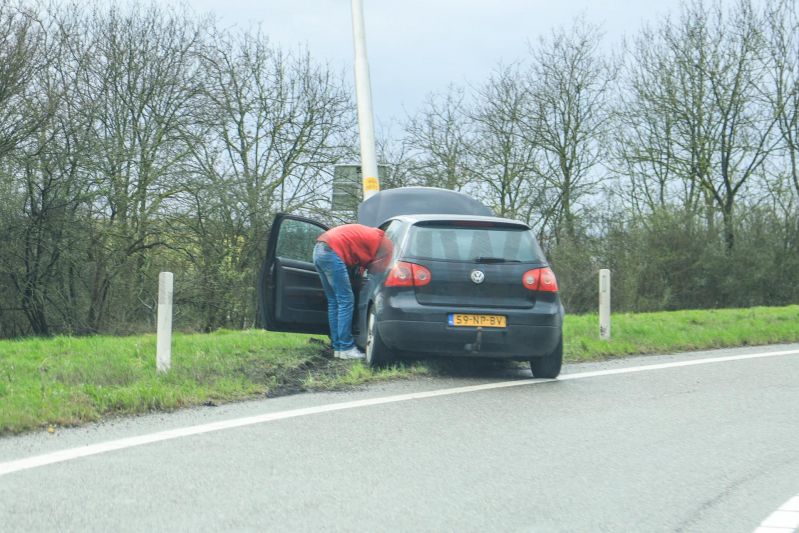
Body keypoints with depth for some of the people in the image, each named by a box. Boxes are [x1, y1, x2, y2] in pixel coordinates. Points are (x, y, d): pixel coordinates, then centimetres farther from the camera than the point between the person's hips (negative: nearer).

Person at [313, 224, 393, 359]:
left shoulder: (372, 235, 27)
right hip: (331, 253, -10)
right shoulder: (385, 243, -1)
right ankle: (346, 349, -6)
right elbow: (378, 271, -5)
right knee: (346, 301, -6)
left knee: (334, 302, 13)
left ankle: (338, 347, 15)